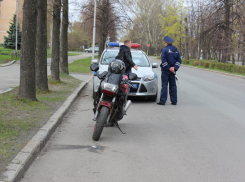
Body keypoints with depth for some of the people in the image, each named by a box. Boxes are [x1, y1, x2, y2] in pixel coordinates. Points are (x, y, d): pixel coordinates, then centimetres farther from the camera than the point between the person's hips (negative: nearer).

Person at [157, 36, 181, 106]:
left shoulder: (165, 50, -9)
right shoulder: (176, 50, 9)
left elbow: (163, 60, -17)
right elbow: (179, 60, 5)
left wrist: (168, 68, -12)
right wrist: (174, 68, -3)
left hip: (165, 71, -5)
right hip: (172, 71, 5)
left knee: (164, 85, -3)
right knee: (173, 86, 10)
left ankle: (162, 101, -4)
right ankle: (174, 101, 12)